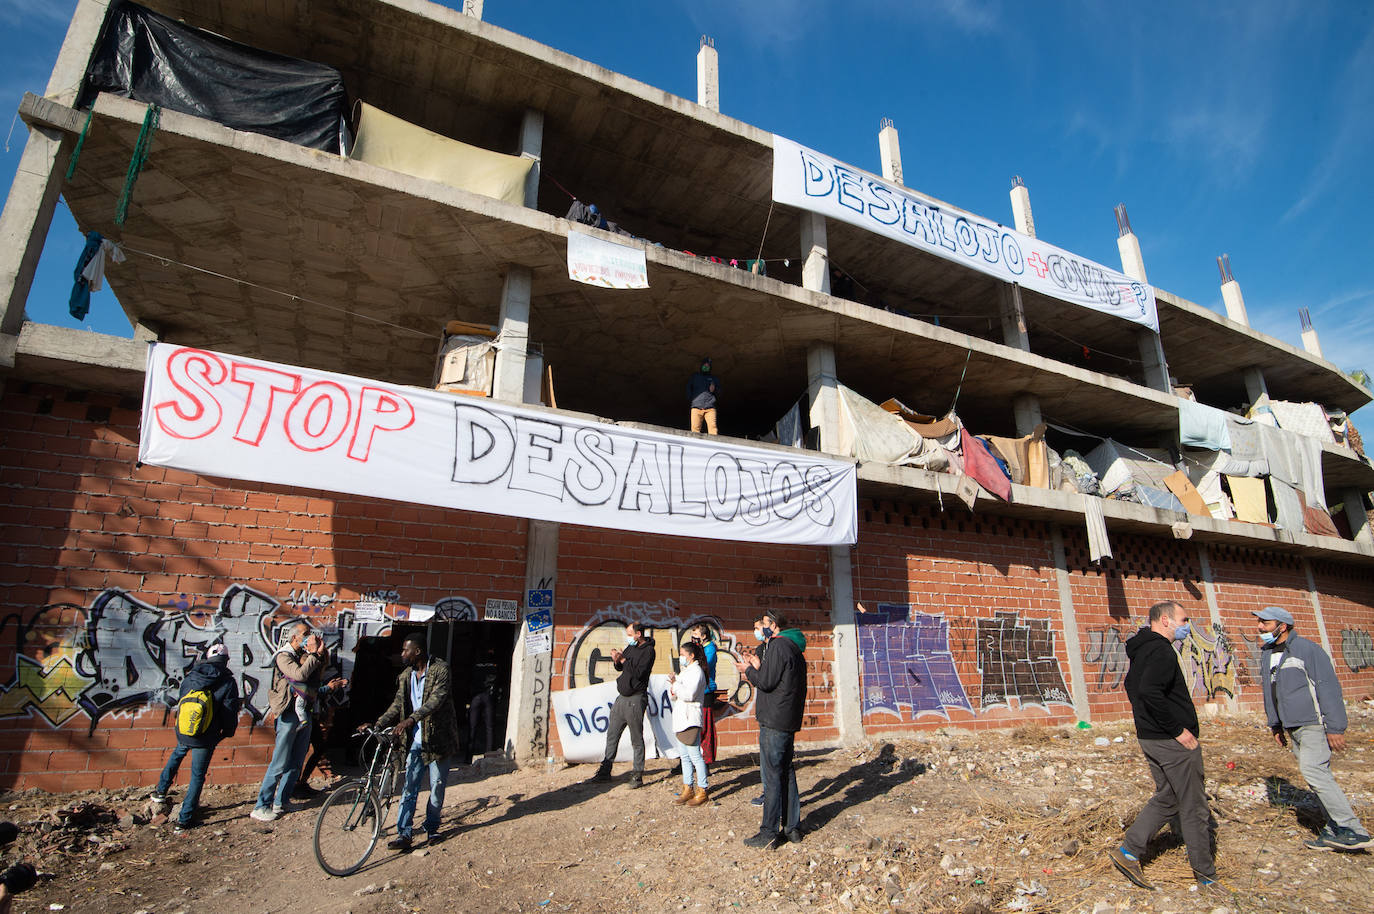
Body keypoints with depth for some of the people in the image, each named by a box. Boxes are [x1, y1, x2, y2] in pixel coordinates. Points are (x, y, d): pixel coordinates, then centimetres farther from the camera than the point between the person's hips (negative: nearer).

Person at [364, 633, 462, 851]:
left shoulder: (441, 670, -15)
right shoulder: (406, 676, 8)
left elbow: (435, 700, -27)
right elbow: (398, 704, 11)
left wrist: (410, 720, -37)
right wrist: (377, 724, -2)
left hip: (437, 739, -5)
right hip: (415, 740, 5)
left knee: (437, 786, 7)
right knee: (409, 787, 3)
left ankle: (431, 828, 25)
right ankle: (403, 834, 10)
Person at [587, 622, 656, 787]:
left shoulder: (648, 650, -11)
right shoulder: (631, 647, 13)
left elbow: (639, 672, -22)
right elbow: (621, 667, 19)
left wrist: (623, 659, -19)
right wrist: (617, 660, -2)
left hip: (635, 700, -8)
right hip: (622, 698, 8)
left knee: (636, 739, 0)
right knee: (612, 735, 14)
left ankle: (637, 775, 8)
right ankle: (605, 771, 24)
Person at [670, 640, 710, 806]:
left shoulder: (696, 671, -10)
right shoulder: (685, 671, 21)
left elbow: (689, 694, -22)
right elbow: (675, 695, 21)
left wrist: (675, 685, -11)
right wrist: (673, 688, 1)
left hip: (690, 720, -10)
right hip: (681, 720, 10)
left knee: (695, 756, -5)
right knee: (685, 756, 13)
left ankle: (702, 791, 2)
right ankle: (688, 790, 20)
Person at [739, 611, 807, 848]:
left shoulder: (778, 646, -14)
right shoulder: (793, 648, 16)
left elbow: (767, 682, -18)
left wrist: (749, 670, -2)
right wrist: (758, 669, 13)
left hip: (774, 722, -9)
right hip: (788, 721, 10)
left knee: (771, 775, -4)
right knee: (786, 772, 14)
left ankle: (769, 833, 1)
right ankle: (792, 827, 21)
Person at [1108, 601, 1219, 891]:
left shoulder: (1141, 651, 13)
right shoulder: (1162, 651, -19)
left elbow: (1132, 685, 23)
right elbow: (1150, 692, -31)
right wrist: (1178, 730, -21)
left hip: (1149, 737, 9)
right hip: (1172, 742, -9)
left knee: (1166, 798, 18)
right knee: (1194, 807, 6)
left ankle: (1128, 851, 15)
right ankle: (1206, 877, 20)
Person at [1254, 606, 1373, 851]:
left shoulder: (1307, 649, -12)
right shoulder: (1266, 654, 11)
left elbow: (1329, 688, -14)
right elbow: (1270, 693, 20)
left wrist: (1335, 728, -18)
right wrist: (1276, 726, 19)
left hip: (1315, 724, -8)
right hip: (1292, 728, 8)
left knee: (1313, 770, -17)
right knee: (1318, 776, 10)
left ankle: (1353, 831, -9)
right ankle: (1335, 830, 16)